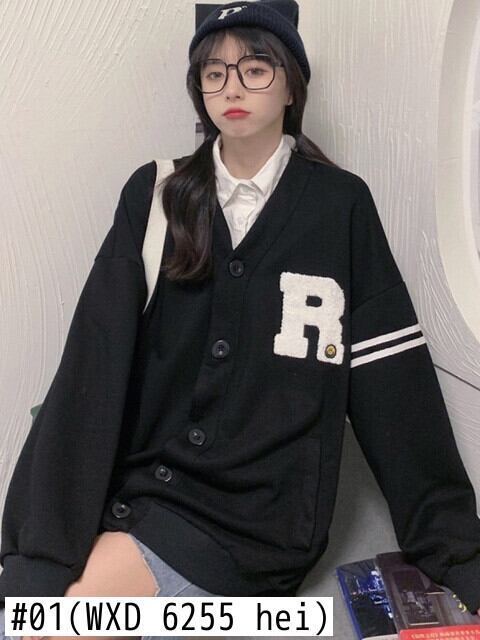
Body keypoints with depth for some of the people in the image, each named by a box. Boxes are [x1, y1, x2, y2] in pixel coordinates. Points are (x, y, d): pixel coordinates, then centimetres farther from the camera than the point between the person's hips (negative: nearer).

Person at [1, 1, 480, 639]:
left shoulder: (340, 207, -2)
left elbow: (396, 390, -2)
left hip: (252, 521, -2)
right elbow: (94, 366, -7)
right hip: (132, 486, 3)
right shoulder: (154, 194, 3)